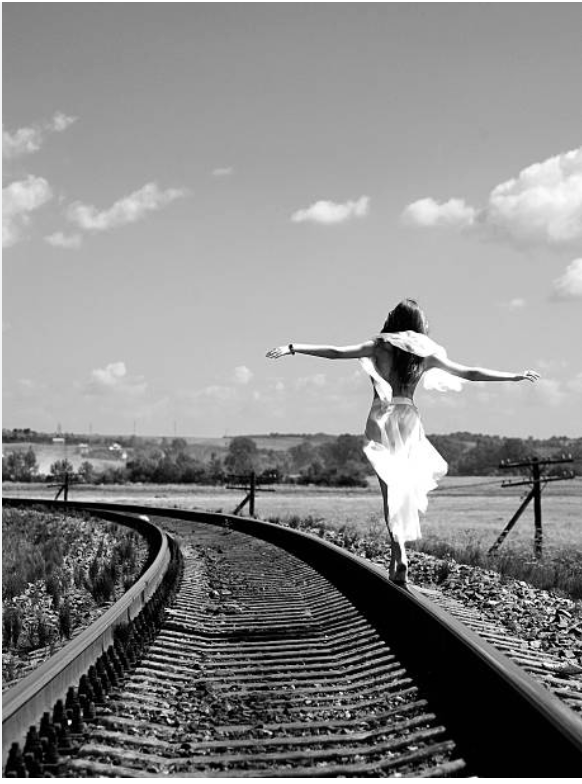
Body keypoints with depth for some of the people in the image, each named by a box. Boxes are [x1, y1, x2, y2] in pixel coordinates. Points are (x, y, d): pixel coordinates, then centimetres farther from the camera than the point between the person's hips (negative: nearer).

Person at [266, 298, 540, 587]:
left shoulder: (380, 346, 1)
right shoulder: (427, 353, 7)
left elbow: (335, 352, -8)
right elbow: (470, 373, 9)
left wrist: (292, 348, -6)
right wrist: (515, 376, 17)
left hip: (382, 417, -2)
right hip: (409, 418, 2)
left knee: (391, 489, -4)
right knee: (405, 488, 11)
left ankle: (400, 555, -19)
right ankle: (395, 562, 10)